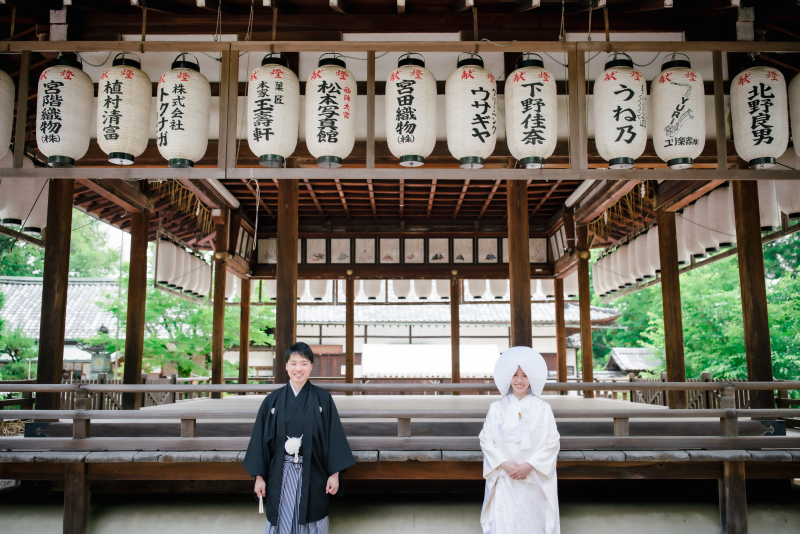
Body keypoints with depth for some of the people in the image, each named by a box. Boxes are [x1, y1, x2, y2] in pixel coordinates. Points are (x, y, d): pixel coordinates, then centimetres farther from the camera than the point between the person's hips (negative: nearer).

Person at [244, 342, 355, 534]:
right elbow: (260, 438, 3)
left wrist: (334, 474, -4)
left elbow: (333, 436, -2)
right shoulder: (273, 400, 0)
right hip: (281, 474, 1)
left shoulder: (323, 399, -3)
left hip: (313, 474, -1)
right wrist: (259, 476, 2)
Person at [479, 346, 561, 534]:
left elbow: (553, 442, -3)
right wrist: (504, 464, -12)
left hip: (535, 480, 0)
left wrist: (530, 465, -12)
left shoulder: (543, 409, 0)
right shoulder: (496, 408, 1)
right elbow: (486, 440, 0)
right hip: (504, 479, 0)